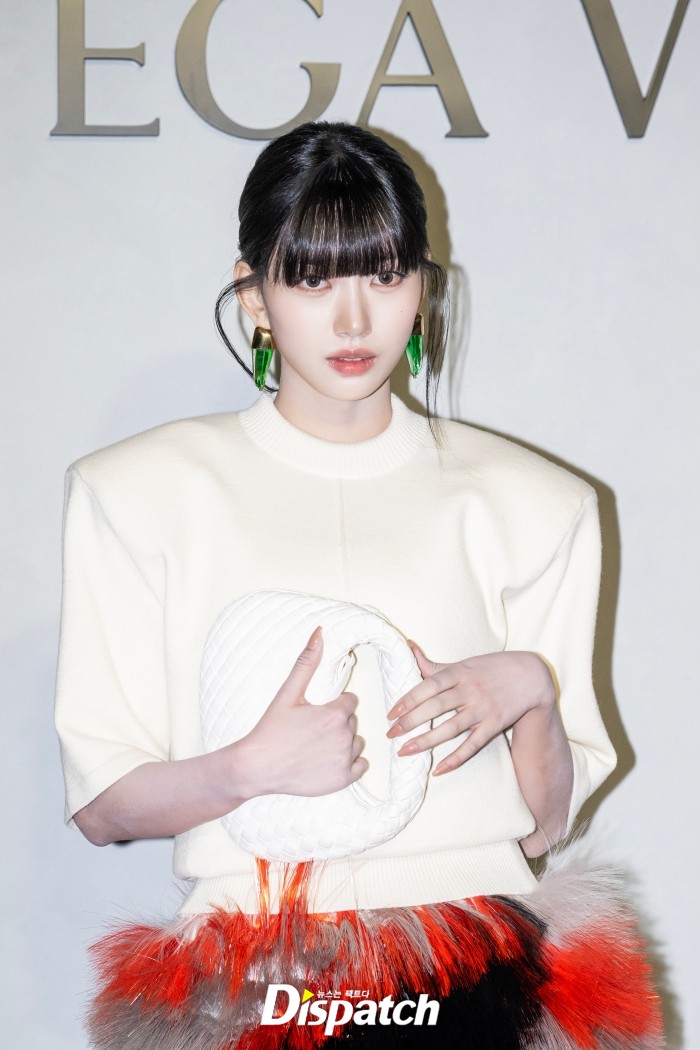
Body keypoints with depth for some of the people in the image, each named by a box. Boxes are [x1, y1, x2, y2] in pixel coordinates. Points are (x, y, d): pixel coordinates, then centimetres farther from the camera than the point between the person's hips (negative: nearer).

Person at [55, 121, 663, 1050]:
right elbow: (100, 806, 4)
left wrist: (530, 691, -6)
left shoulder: (527, 502, 12)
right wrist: (251, 768, -13)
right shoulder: (140, 491, 7)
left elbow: (546, 823, 12)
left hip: (477, 968, 1)